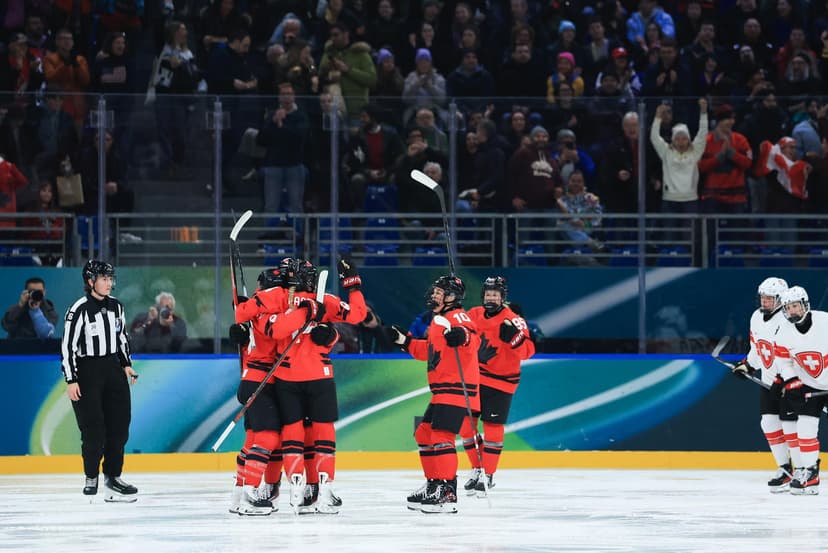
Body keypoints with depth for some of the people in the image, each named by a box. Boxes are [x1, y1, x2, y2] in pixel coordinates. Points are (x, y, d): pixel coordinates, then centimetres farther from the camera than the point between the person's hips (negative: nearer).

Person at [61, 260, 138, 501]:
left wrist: (126, 364, 11)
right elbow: (67, 346, -13)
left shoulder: (116, 306, 7)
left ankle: (112, 477, 12)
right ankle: (91, 478, 9)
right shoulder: (79, 310, -14)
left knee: (119, 424, 4)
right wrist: (71, 381, -15)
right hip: (86, 372, -6)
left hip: (113, 369, 6)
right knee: (93, 428, -7)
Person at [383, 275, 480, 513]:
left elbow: (473, 339, -30)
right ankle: (434, 485, 24)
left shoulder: (458, 317, -10)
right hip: (441, 391, 11)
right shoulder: (438, 321, 21)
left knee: (441, 436, -19)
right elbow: (427, 351, 32)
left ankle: (447, 493, -23)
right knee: (424, 434, 16)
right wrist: (402, 340, 28)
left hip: (457, 389, -11)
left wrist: (462, 336, -51)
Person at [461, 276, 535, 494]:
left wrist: (514, 337, -39)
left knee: (493, 426, -5)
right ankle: (476, 469, 18)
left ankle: (488, 474, 4)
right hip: (473, 377, 5)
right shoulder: (474, 315, 1)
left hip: (500, 380, -5)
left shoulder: (512, 320, -14)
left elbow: (527, 351, -21)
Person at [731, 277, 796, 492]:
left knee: (790, 424, -10)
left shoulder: (787, 322, -21)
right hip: (769, 381, 8)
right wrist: (747, 365, 17)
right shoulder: (757, 318, 7)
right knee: (769, 423, 5)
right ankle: (785, 468, 15)